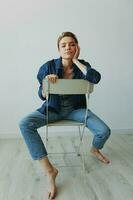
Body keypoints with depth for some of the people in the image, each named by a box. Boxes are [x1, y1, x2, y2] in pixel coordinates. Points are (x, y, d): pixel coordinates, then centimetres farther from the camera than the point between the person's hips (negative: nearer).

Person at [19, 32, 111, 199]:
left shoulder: (82, 65, -6)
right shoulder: (49, 67, -11)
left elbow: (96, 78, -29)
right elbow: (42, 96, -5)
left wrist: (76, 60, -21)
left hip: (75, 109, 1)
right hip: (53, 109, 0)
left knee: (104, 131, -16)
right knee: (25, 124, -26)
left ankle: (94, 149, 25)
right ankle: (49, 170, -20)